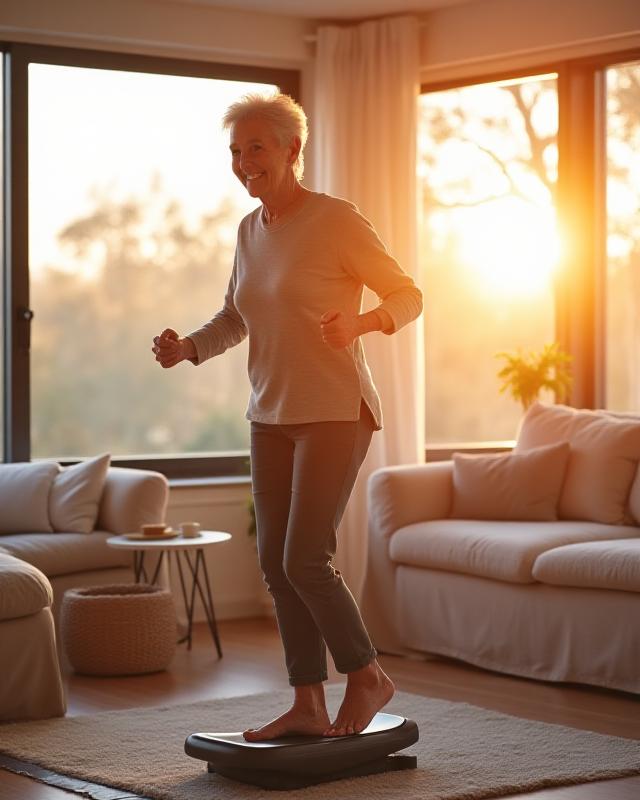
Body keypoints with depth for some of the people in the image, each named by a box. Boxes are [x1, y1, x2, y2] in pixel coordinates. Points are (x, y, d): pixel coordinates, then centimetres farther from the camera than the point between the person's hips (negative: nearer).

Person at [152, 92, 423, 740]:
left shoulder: (337, 221, -12)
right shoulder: (250, 231, 9)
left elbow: (407, 296, -7)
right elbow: (233, 319, 20)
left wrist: (360, 322, -27)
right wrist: (187, 348, 1)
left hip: (334, 412, -7)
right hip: (272, 416, 7)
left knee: (305, 559, -11)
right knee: (276, 561, 5)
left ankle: (368, 677, 10)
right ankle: (308, 706, 14)